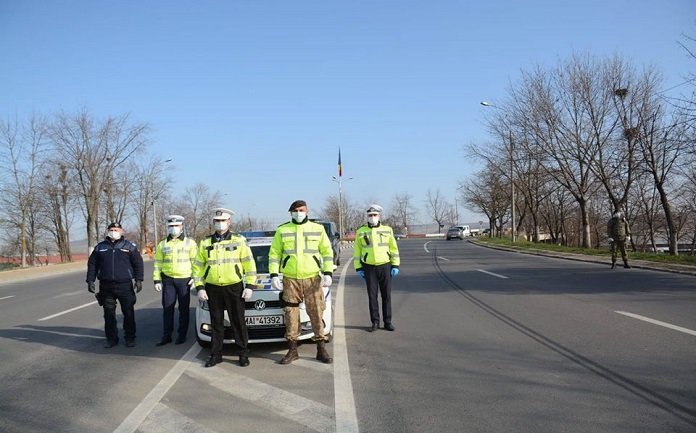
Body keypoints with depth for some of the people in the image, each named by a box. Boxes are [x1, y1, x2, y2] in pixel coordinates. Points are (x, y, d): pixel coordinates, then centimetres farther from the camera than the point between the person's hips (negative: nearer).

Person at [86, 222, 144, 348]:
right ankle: (111, 338, 17)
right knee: (109, 314, 6)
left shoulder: (129, 246, 4)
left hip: (125, 285, -2)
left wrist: (138, 280, -4)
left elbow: (138, 263, 4)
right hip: (106, 286, 2)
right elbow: (92, 264, 13)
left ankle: (130, 338, 13)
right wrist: (90, 281, 5)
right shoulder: (100, 247, 10)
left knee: (128, 313, 2)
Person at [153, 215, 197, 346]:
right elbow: (158, 263, 10)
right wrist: (157, 280, 4)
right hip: (168, 280, 2)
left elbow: (195, 261, 2)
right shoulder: (162, 244, 11)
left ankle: (182, 335, 12)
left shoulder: (190, 243, 3)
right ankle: (166, 335, 9)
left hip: (184, 280, -2)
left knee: (183, 309, 3)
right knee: (167, 308, 3)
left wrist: (194, 277, -7)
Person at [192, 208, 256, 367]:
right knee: (216, 323, 9)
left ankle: (243, 353, 13)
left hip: (234, 287, -2)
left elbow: (249, 264, 1)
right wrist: (200, 287, 2)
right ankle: (216, 354, 18)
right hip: (213, 289, 2)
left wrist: (249, 286, -5)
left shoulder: (239, 241, 2)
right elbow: (198, 267, 10)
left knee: (238, 322, 3)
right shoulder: (205, 243, 8)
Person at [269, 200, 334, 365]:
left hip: (313, 279, 0)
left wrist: (327, 273, -4)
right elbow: (274, 253, 7)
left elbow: (327, 251, 6)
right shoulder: (282, 230, 6)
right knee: (291, 315, 3)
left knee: (317, 313, 0)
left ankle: (321, 349, 11)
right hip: (290, 280, 1)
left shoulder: (318, 229, 6)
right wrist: (274, 275, -3)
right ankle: (292, 351, 14)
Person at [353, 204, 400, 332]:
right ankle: (375, 322, 12)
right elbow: (357, 251, 5)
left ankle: (387, 322, 12)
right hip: (369, 268, 0)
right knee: (372, 296, 3)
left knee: (386, 295, 3)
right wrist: (358, 268, 1)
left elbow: (394, 249, 5)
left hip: (385, 266, 0)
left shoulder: (387, 230, 4)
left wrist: (395, 266, -1)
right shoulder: (361, 231, 3)